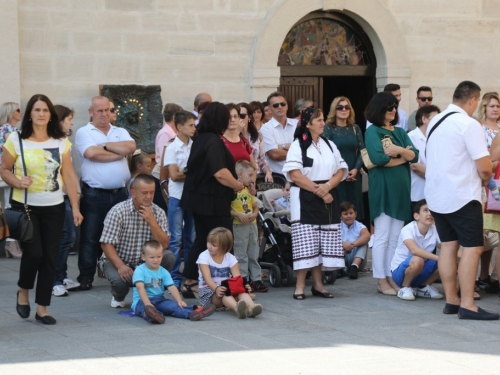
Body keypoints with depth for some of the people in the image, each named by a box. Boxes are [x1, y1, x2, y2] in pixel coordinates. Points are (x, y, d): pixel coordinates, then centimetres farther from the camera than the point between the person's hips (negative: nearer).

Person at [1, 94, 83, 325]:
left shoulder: (61, 142, 4)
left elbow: (69, 175, 6)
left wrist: (75, 207, 2)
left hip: (53, 208, 3)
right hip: (24, 206, -3)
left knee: (50, 258, 1)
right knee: (33, 252, -15)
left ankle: (42, 308, 13)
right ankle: (23, 291, 15)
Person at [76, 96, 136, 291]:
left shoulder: (120, 132, 14)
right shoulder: (84, 132, 1)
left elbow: (131, 147, -6)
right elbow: (91, 153, -18)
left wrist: (105, 146, -9)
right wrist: (119, 152, -6)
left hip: (119, 193, 4)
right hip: (94, 194, -4)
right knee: (90, 237, -1)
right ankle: (86, 277, 4)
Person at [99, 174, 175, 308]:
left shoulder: (158, 213, -2)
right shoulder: (118, 211, -14)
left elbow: (164, 245, -10)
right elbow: (106, 244, -17)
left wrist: (152, 222, -23)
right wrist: (120, 266, -31)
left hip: (145, 262, 4)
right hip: (117, 260, -4)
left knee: (169, 257, -23)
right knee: (120, 280, -36)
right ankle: (118, 297, 5)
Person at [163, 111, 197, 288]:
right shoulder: (172, 148, -4)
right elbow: (174, 175, -10)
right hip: (177, 197, -4)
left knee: (191, 238, 9)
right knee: (176, 239, -2)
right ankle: (175, 277, 1)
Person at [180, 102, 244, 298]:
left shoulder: (200, 139, 12)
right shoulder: (213, 142, -18)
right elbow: (220, 173, -26)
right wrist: (237, 185, -11)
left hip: (197, 198, 9)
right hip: (213, 201, -9)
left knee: (201, 239, 15)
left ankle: (190, 282, 16)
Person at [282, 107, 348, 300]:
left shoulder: (329, 145, 15)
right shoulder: (298, 146, -1)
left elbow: (340, 171, 9)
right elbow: (295, 175, -11)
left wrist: (327, 186, -10)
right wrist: (318, 191, -14)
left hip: (328, 199, 5)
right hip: (305, 200, -5)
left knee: (324, 243, 3)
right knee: (305, 243, -8)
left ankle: (318, 284, 10)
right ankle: (300, 285, -3)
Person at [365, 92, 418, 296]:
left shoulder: (400, 132, 15)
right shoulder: (372, 131, -3)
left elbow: (414, 155, 3)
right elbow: (378, 158, -17)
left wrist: (400, 150, -17)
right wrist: (402, 159, -4)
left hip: (400, 187, 6)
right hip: (382, 187, -6)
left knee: (396, 237, 8)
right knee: (382, 237, -3)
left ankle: (391, 277, 13)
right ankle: (381, 281, 2)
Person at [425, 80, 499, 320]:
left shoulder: (435, 122, 11)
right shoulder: (469, 125, -14)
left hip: (436, 195, 8)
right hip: (462, 197, -8)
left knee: (448, 244, 12)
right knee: (472, 247, -5)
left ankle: (451, 300, 14)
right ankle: (467, 305, -10)